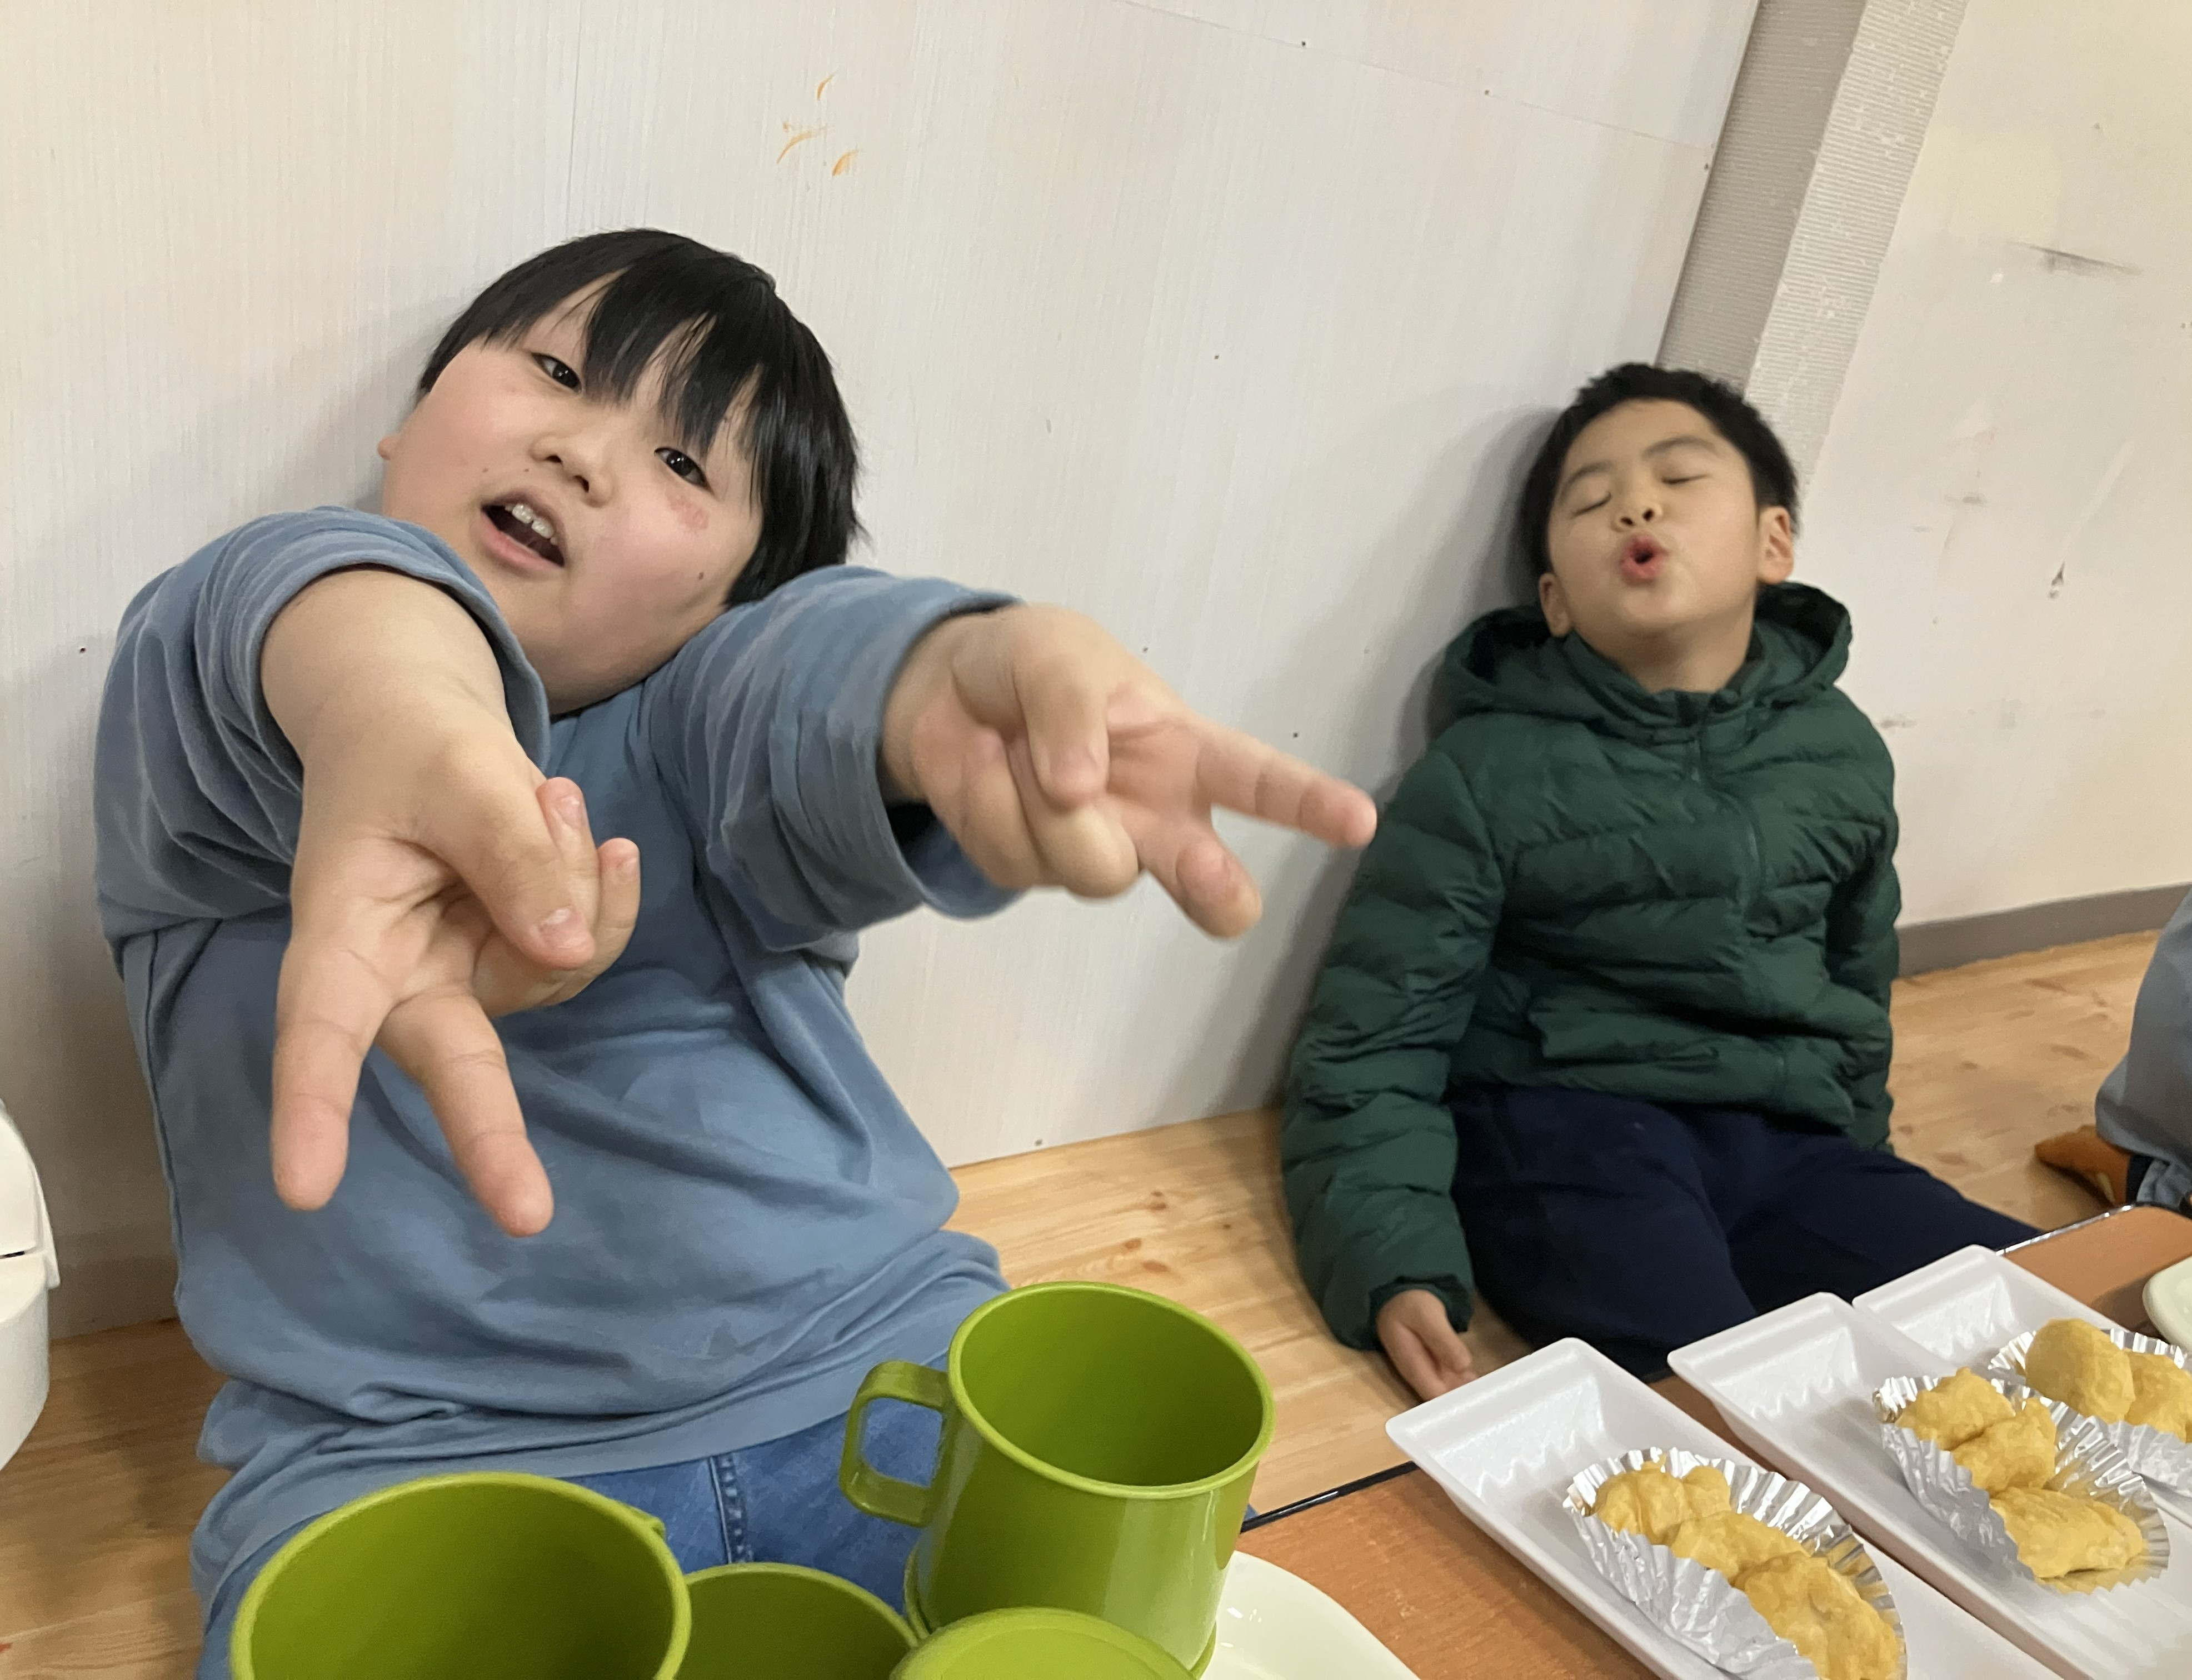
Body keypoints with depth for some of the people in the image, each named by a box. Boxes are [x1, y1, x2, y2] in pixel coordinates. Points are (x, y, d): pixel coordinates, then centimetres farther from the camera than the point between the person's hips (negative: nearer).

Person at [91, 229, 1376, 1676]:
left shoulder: (704, 702, 8)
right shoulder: (195, 667, 5)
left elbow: (810, 658, -17)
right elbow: (294, 603, -19)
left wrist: (968, 670, -41)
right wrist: (387, 697, -44)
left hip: (876, 1364, 1)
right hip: (419, 1442, 0)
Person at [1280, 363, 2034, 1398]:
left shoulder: (1843, 756, 9)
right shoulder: (1487, 775, -6)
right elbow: (1371, 1050, -8)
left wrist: (1858, 1174, 28)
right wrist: (1398, 1271, -22)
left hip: (1787, 1138, 6)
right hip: (1561, 1119, -5)